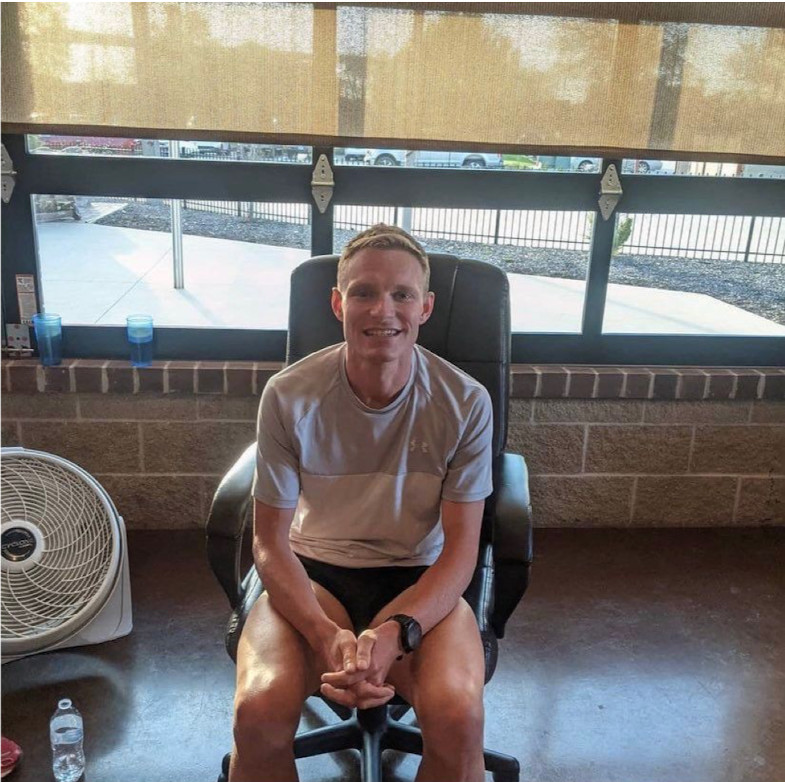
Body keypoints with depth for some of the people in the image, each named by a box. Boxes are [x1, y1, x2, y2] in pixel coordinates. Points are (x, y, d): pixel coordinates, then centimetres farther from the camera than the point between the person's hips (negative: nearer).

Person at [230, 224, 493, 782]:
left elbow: (460, 549, -9)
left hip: (419, 577, 0)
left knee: (459, 718, -28)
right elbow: (272, 542, -9)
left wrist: (396, 631, -27)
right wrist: (325, 635, -25)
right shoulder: (289, 396, -14)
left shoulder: (466, 402, -14)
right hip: (313, 571, 0)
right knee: (259, 714, -27)